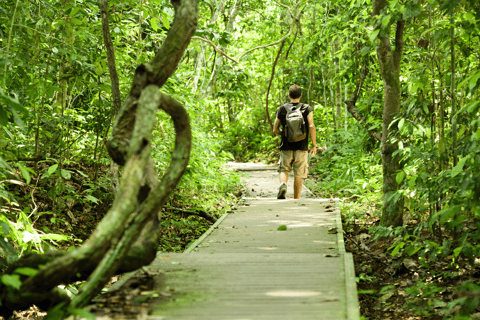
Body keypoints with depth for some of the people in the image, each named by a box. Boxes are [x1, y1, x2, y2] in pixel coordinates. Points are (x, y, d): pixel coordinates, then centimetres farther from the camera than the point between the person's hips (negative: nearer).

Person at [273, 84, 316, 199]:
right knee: (299, 175, 6)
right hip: (301, 147, -1)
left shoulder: (282, 109, 4)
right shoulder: (307, 109, 0)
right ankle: (296, 199, 9)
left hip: (286, 147, 1)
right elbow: (311, 126, -12)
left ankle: (283, 184, -18)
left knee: (284, 169, 13)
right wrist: (314, 145, -7)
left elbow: (275, 130, 6)